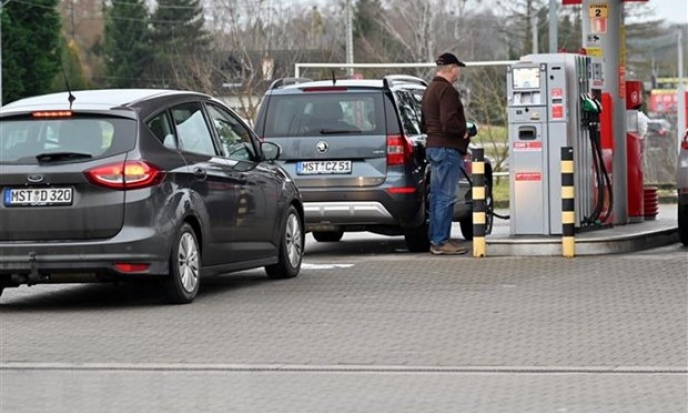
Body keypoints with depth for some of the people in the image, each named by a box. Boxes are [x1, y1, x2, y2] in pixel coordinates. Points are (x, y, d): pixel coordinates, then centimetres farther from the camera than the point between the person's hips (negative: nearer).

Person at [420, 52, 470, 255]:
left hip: (433, 146, 11)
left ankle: (435, 239, 16)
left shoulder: (430, 90, 20)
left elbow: (424, 124, 26)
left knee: (437, 195, 13)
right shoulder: (446, 90, -13)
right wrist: (463, 132, -8)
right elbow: (448, 122, -23)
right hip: (447, 147, -11)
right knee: (446, 196, -9)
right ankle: (441, 241, -10)